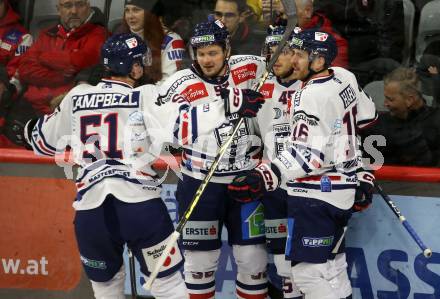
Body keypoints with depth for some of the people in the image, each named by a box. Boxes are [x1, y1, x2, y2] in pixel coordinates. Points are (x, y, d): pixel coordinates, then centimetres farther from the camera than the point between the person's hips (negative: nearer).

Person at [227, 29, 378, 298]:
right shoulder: (345, 77, 5)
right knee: (332, 264, 19)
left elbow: (308, 155, -26)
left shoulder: (311, 97, -20)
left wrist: (265, 178, -32)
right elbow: (366, 116, 20)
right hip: (343, 190, 10)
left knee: (309, 269, -8)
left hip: (316, 194, -10)